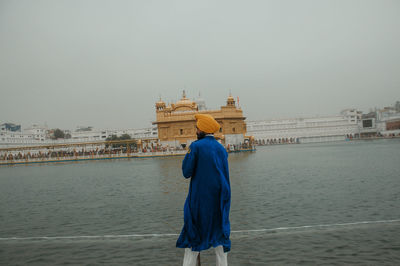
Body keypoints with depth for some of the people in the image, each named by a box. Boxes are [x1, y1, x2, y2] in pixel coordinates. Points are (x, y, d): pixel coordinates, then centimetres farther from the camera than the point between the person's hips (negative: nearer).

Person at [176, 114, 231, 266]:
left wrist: (188, 153, 2)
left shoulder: (196, 146, -11)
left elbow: (186, 172, -8)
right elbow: (225, 174, 12)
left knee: (193, 233, 6)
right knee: (219, 231, 13)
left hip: (200, 197, -4)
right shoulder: (221, 148, 7)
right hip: (220, 197, 5)